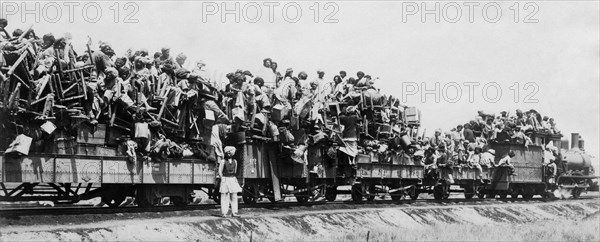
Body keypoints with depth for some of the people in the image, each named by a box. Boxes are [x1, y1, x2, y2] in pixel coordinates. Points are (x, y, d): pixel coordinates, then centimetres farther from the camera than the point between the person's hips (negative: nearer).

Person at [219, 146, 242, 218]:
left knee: (234, 196, 1)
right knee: (225, 196, -4)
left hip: (233, 180, 4)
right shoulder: (223, 162, -3)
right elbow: (220, 172, -1)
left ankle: (234, 212, 4)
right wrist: (222, 179, -3)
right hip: (225, 180, -4)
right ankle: (224, 213, -2)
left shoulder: (235, 161, 10)